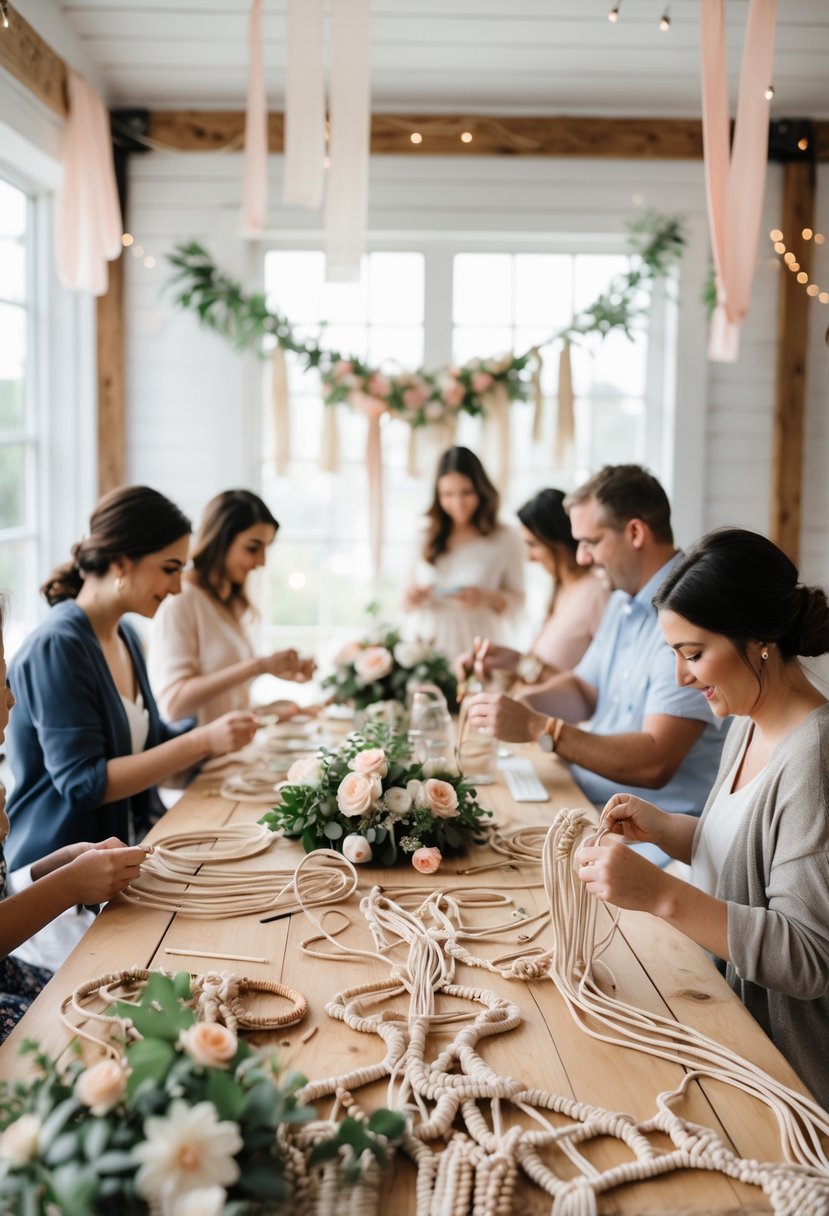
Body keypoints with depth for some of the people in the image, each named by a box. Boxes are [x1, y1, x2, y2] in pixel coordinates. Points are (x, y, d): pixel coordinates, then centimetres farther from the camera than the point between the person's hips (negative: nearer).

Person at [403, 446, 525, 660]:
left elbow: (516, 602, 2)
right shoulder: (428, 537, 7)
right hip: (426, 645, 2)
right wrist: (412, 598, -6)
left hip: (476, 649, -2)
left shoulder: (504, 538, -1)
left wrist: (487, 598, -15)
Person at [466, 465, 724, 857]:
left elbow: (654, 763, -25)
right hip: (588, 805, 9)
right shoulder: (623, 601, 12)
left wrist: (537, 727, -25)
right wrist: (521, 703, 1)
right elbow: (583, 690, 21)